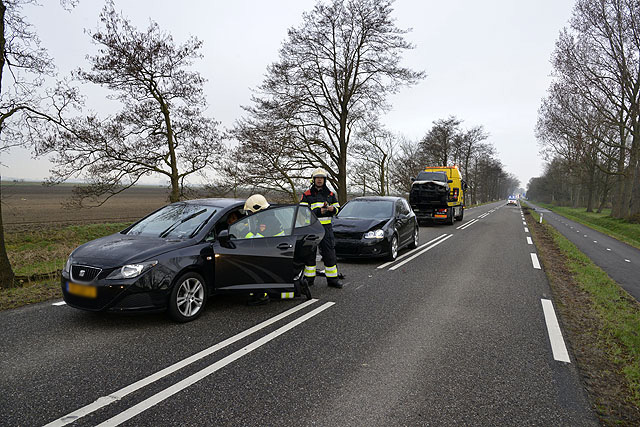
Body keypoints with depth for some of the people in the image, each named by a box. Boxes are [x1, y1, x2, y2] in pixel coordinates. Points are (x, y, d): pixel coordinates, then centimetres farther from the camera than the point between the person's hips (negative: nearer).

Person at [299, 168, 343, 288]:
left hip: (326, 227, 2)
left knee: (329, 253, 2)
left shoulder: (330, 194, 14)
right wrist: (318, 211, -19)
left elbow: (337, 208, 17)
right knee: (309, 253, 3)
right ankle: (309, 278, 14)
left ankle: (332, 278, 10)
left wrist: (332, 209, -8)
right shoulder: (306, 195, 5)